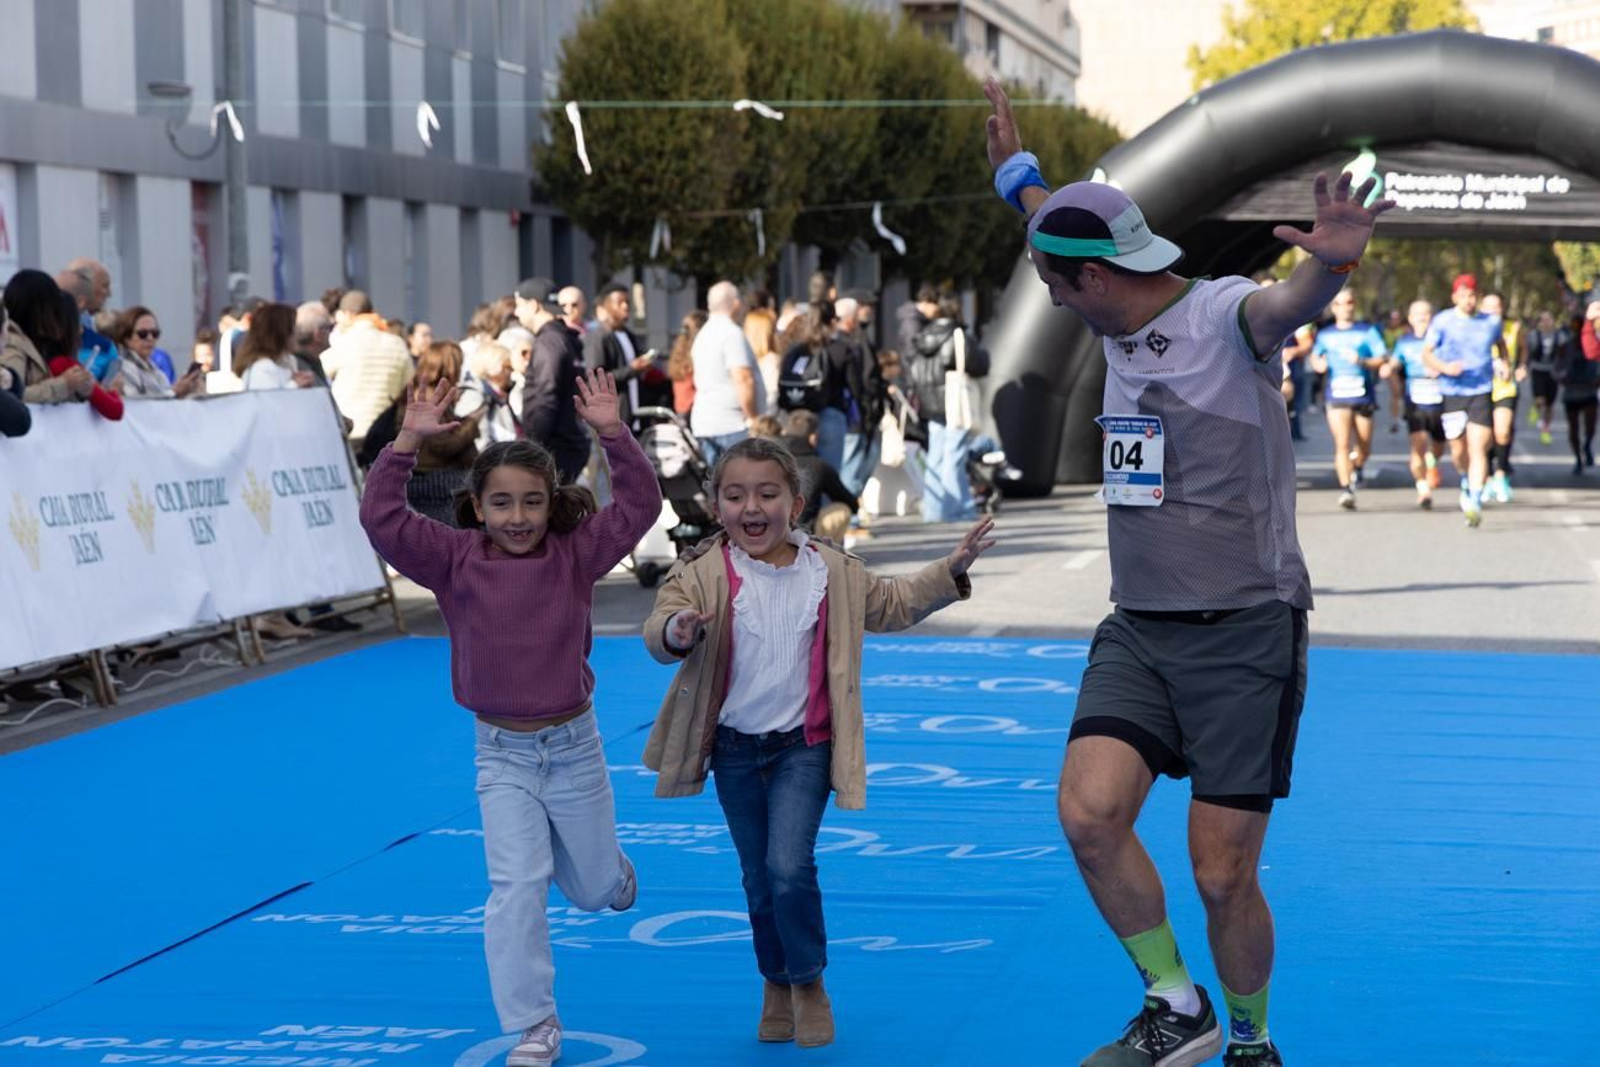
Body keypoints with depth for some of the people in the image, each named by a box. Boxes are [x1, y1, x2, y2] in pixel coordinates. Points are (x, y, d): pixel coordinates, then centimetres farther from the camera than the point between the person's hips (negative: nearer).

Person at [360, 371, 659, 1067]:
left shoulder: (575, 555, -7)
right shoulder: (455, 558, -7)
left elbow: (639, 506, -15)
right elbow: (382, 519, -16)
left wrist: (612, 433, -24)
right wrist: (409, 442, -24)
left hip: (574, 746, 1)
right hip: (503, 754, -1)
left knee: (596, 889, 15)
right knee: (516, 886, -9)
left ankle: (609, 872, 55)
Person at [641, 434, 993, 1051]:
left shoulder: (832, 572, -1)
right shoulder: (705, 575, -10)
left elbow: (890, 604, 16)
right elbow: (660, 626, -24)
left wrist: (951, 570, 8)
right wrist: (676, 631, -47)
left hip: (803, 745, -1)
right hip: (734, 747, 1)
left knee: (789, 866, -15)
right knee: (757, 878, 12)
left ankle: (809, 981, 8)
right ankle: (775, 983, 34)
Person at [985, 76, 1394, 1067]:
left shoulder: (1225, 315, -12)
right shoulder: (1120, 327, 10)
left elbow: (1288, 305, -37)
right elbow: (1068, 234, 33)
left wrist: (1331, 263, -60)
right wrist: (1018, 170, 48)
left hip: (1245, 632, -6)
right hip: (1138, 631, 6)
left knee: (1223, 877, -3)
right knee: (1088, 811, -15)